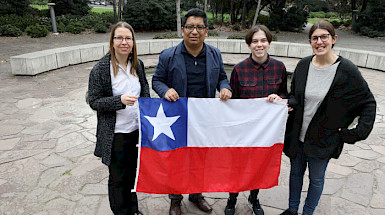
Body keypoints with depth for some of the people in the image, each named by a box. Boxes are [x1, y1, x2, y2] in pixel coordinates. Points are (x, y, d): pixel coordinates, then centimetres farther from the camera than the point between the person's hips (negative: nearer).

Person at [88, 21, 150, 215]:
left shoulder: (138, 65, 3)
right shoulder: (100, 69, -13)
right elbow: (94, 102, -11)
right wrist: (120, 100, -25)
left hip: (136, 130, 5)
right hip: (116, 134, -5)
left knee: (132, 172, 21)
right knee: (118, 177, 11)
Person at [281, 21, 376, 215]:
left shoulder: (346, 70, -14)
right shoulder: (303, 65, -4)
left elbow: (368, 102, -5)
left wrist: (357, 132, -11)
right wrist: (288, 103, -14)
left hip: (323, 139, -3)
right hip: (297, 135, 4)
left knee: (316, 179, 15)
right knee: (296, 172, 20)